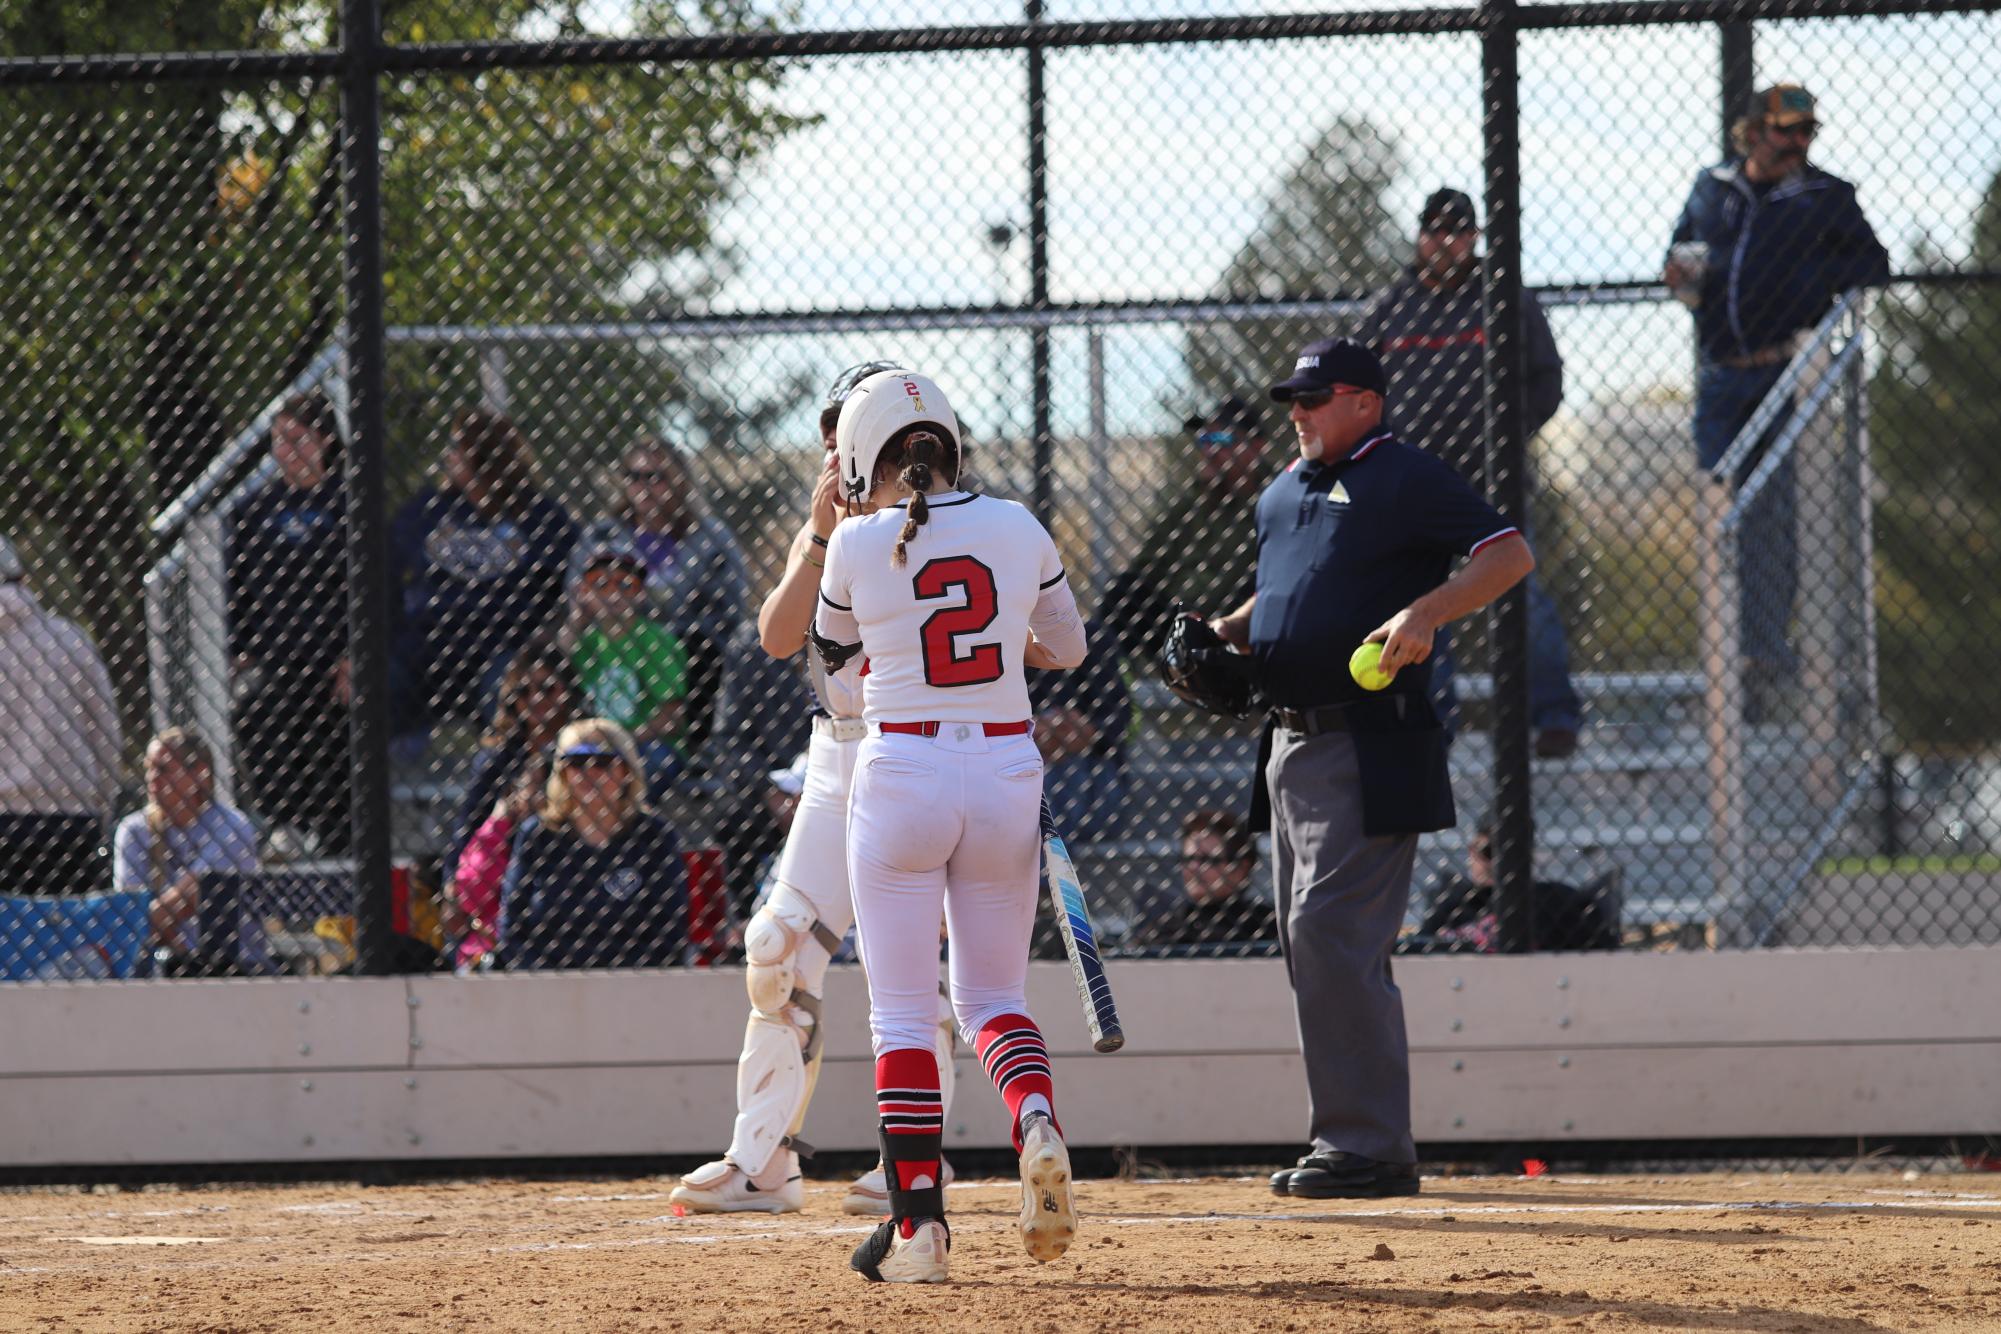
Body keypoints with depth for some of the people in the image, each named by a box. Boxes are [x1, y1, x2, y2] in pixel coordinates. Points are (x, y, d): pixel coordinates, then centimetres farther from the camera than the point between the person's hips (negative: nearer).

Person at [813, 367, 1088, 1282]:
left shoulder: (860, 544, -6)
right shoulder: (1015, 528, 2)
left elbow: (832, 647, 14)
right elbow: (1067, 648, 15)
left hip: (902, 770, -3)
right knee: (993, 994, 15)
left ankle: (917, 1222, -5)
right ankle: (1037, 1126, -16)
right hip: (1005, 769, 3)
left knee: (900, 1010, 3)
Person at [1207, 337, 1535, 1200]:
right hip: (1293, 742, 9)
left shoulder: (1406, 479, -8)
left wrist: (1425, 612, -29)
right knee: (1306, 941, 10)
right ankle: (1348, 1139, 16)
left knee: (1332, 933, -15)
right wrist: (1224, 634, 12)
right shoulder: (1285, 492, 18)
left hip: (1368, 750, -9)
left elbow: (1509, 554, -15)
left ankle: (1368, 1146, -14)